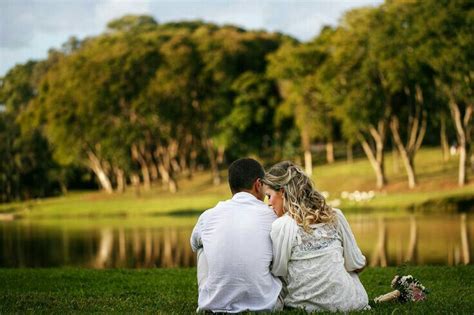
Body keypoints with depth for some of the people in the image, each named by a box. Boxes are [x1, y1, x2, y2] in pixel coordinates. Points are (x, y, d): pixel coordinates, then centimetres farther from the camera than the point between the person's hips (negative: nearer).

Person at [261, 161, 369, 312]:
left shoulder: (281, 226, -12)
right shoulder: (335, 216, 0)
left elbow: (278, 273, -7)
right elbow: (356, 264, 7)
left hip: (307, 306, -2)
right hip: (350, 304, 2)